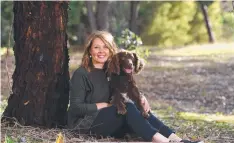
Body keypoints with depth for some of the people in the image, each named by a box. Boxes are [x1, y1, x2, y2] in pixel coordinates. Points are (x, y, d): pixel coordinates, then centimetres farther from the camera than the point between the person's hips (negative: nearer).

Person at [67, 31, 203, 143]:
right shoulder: (81, 74, -6)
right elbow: (76, 108, -13)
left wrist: (141, 98, -11)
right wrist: (105, 105, -12)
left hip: (109, 120, 7)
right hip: (86, 122, -6)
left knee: (140, 109, -20)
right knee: (128, 108, -30)